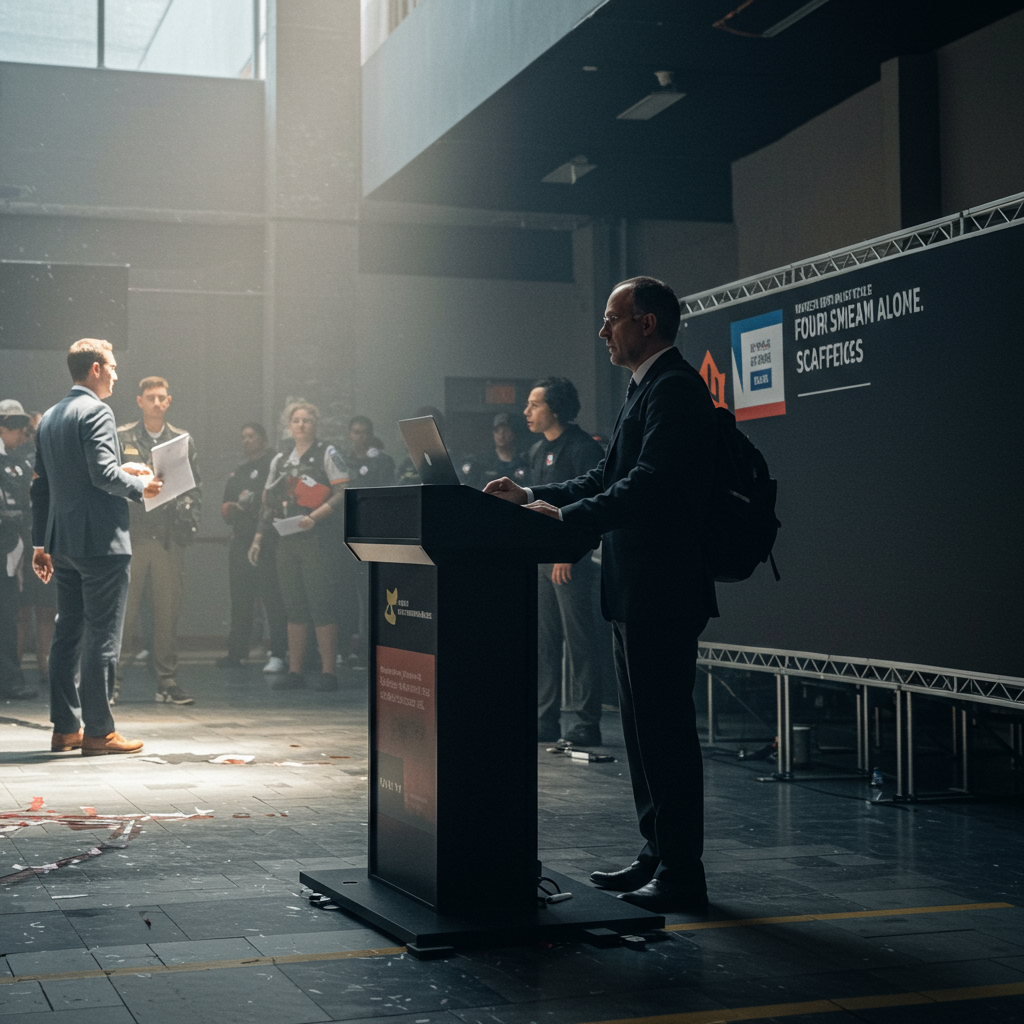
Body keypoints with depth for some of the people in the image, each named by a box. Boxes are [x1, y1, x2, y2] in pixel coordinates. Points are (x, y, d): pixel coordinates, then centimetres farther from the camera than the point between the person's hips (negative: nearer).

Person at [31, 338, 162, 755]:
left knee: (67, 634, 11)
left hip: (63, 542, 9)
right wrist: (141, 486, -3)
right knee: (102, 636, -4)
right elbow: (104, 473, -21)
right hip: (101, 540, -9)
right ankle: (98, 731, -2)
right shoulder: (96, 412, -10)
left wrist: (40, 543, 19)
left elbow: (40, 486, 17)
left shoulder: (48, 418, 16)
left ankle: (65, 728, 15)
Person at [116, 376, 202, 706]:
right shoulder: (121, 438, 7)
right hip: (130, 534, -2)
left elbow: (195, 488, 13)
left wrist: (186, 509, -3)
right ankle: (112, 680, 4)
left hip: (169, 537, 2)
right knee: (123, 610, -3)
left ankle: (167, 682, 10)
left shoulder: (184, 442, 13)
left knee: (168, 611, 4)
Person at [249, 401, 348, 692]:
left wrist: (315, 516, -18)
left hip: (318, 540, -5)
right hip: (287, 541, 6)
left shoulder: (327, 454, 1)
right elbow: (269, 502, 21)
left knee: (321, 606, -8)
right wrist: (258, 539, 14)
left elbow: (344, 491, -8)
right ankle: (294, 672, 9)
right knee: (294, 607, 5)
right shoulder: (280, 460, 18)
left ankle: (328, 672, -5)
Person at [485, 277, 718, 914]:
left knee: (667, 730, -6)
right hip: (636, 595, 11)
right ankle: (657, 857, 26)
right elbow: (610, 478, 21)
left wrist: (567, 516, -23)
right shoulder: (649, 389, 19)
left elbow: (648, 486, -24)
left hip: (663, 595, -11)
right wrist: (536, 496, 12)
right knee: (645, 730, 16)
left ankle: (681, 877, 1)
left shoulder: (676, 388, -13)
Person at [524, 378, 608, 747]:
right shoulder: (538, 451, 17)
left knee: (580, 642, -5)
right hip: (540, 559, 9)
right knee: (543, 641, 9)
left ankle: (588, 725, -1)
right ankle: (546, 721, 15)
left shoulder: (582, 448, -9)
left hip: (573, 560, -9)